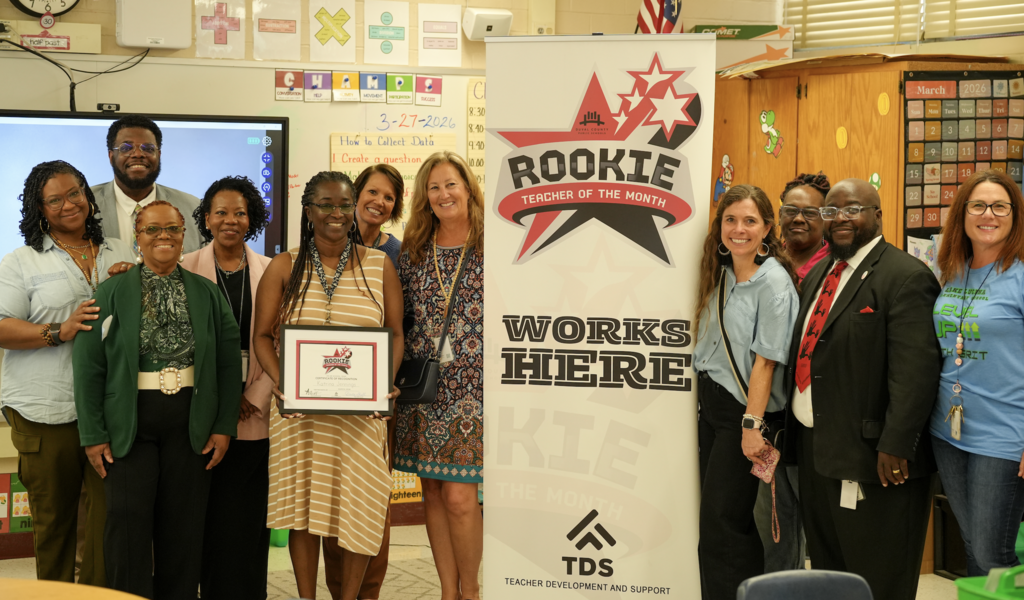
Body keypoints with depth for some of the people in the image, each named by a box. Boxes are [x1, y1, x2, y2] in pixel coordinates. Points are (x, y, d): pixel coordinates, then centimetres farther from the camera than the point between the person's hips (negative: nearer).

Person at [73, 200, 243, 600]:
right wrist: (93, 434, -7)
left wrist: (224, 426, -1)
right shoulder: (112, 293, 1)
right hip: (129, 424, -1)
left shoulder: (208, 293, 6)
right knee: (129, 524, -1)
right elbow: (88, 367, -2)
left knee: (184, 527, 7)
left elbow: (228, 363, 5)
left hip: (191, 425, 2)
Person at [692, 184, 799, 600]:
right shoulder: (720, 276, 9)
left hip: (743, 410, -7)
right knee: (714, 517, 13)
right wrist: (702, 405, 6)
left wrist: (752, 425, -19)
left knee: (723, 522, -2)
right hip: (711, 406, 7)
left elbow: (765, 360, -17)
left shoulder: (773, 281, -13)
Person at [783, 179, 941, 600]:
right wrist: (792, 426, 15)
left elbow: (915, 370, -20)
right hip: (813, 448, 8)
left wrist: (895, 445, -24)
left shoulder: (906, 277, -13)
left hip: (869, 458, -8)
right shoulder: (818, 274, 15)